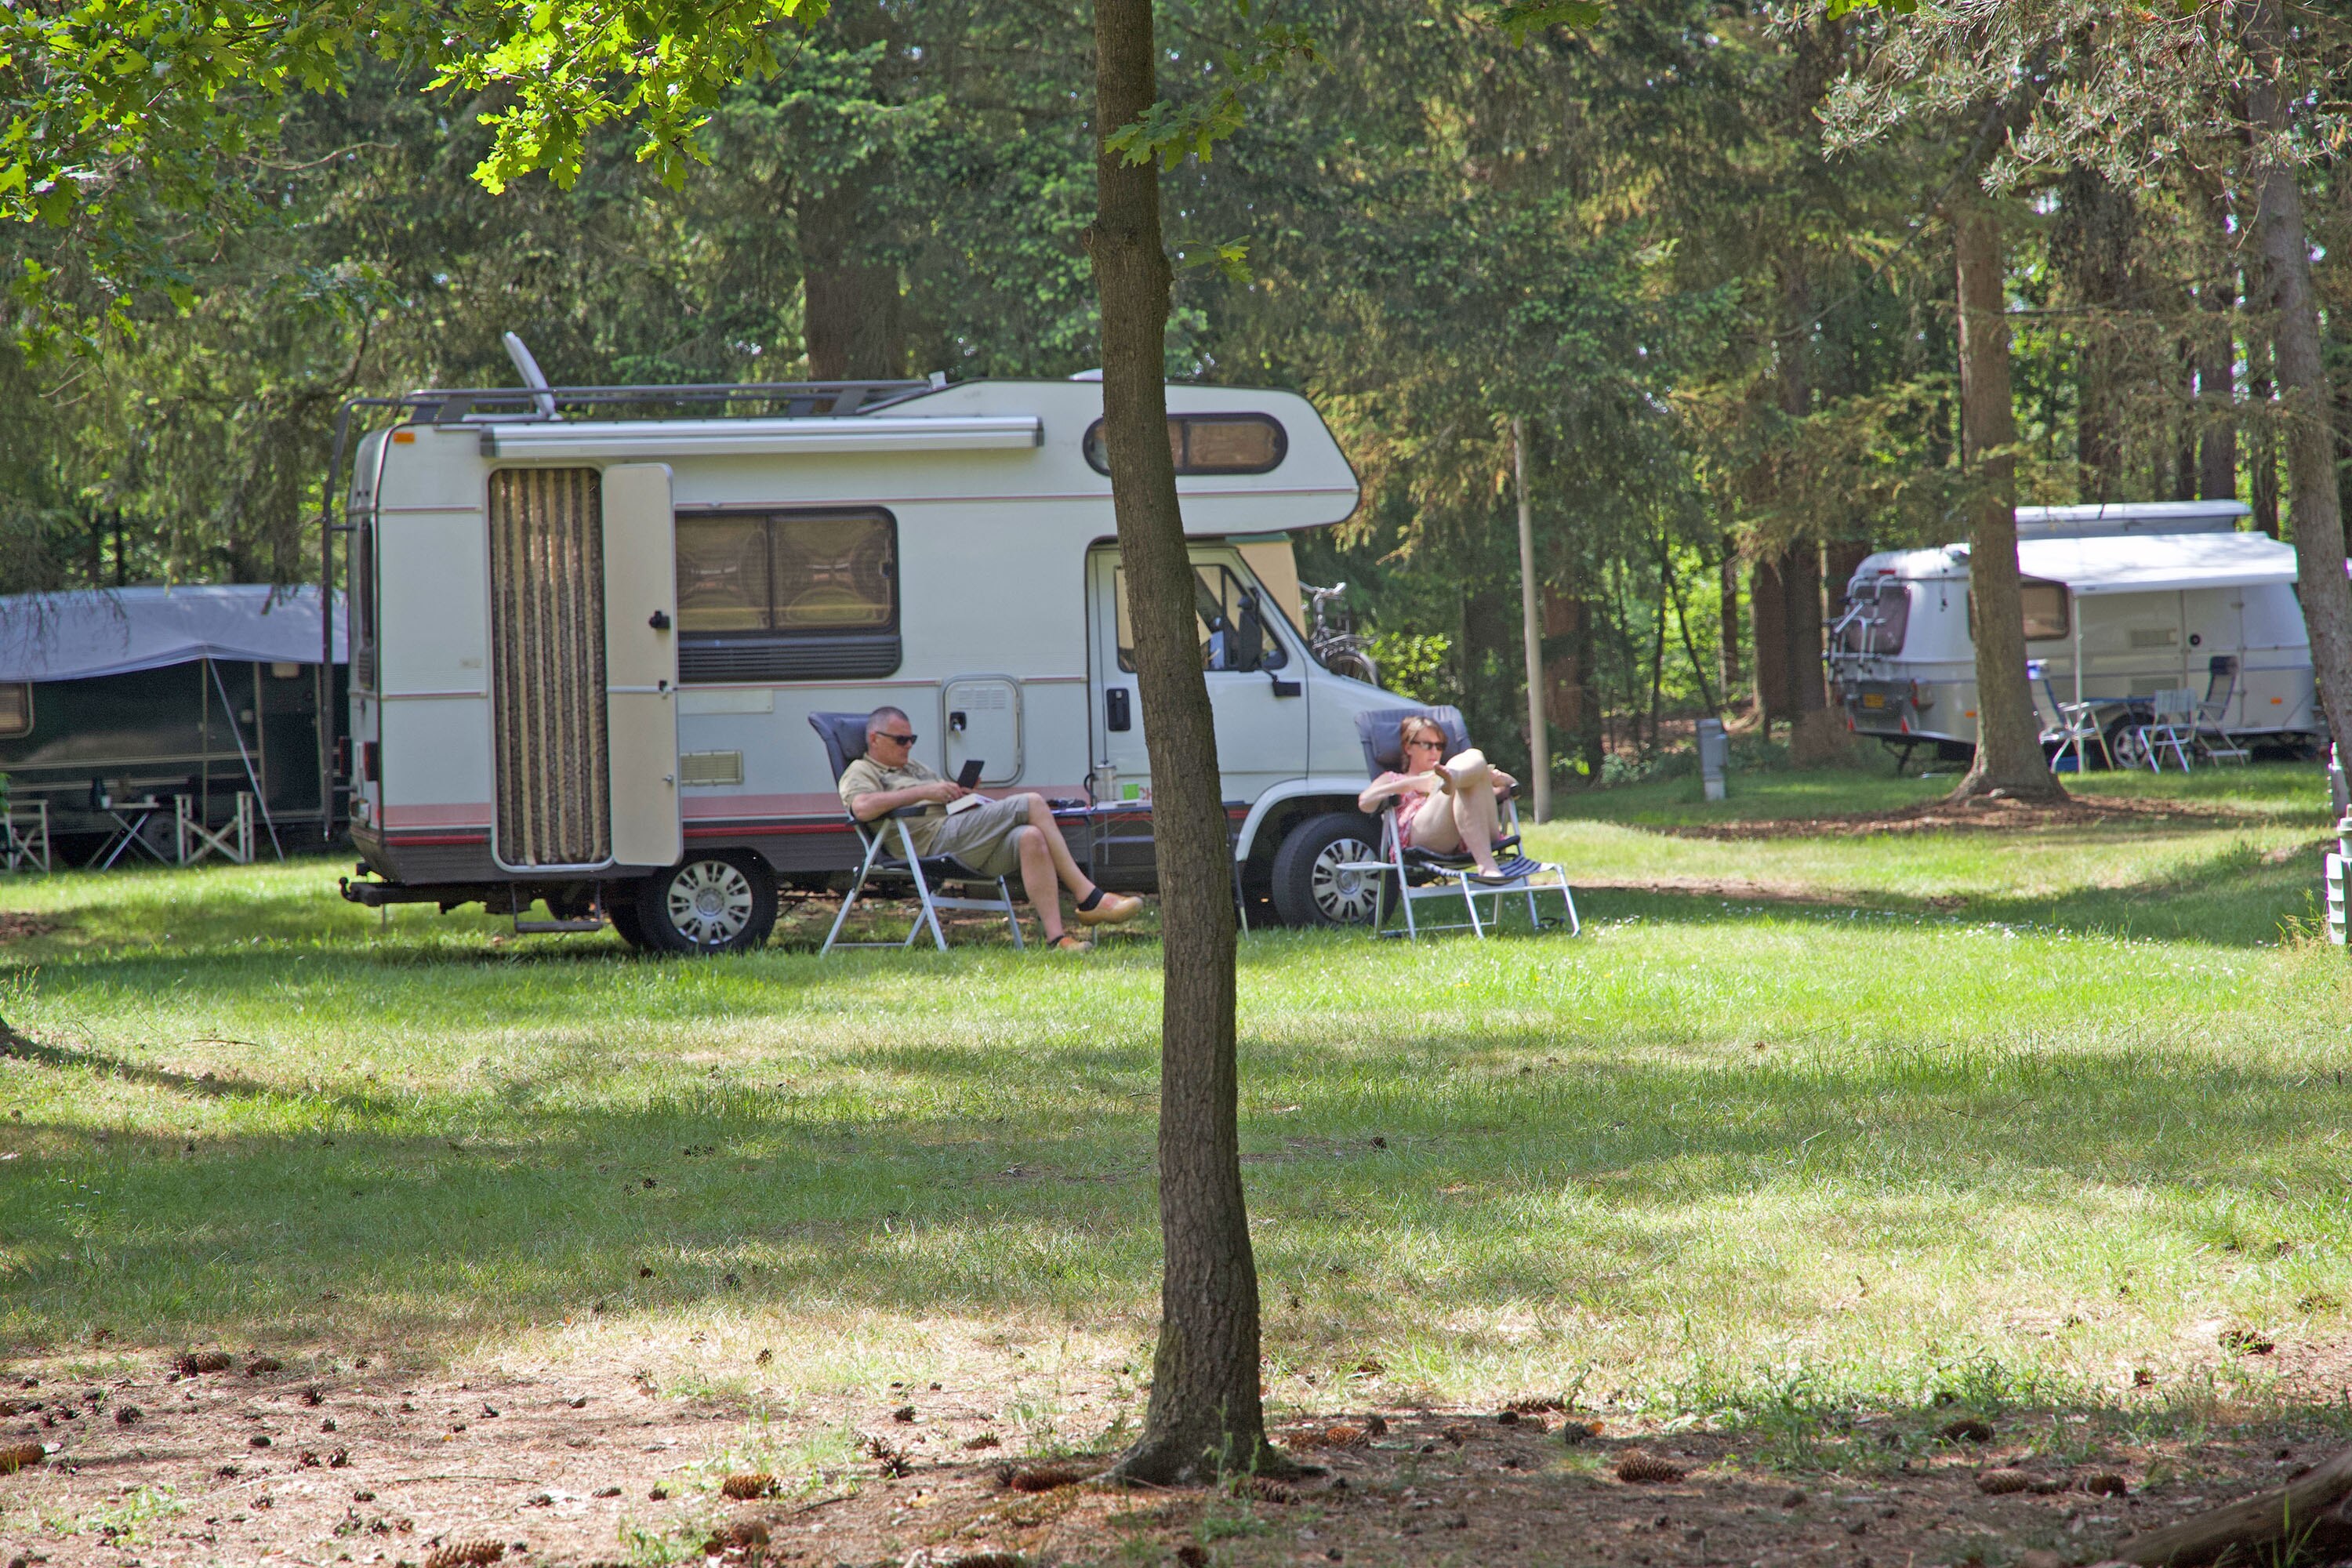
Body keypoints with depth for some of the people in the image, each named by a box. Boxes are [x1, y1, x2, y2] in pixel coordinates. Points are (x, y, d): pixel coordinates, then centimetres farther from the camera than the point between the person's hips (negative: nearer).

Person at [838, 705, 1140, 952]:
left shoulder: (914, 768, 37)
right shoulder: (861, 772, 9)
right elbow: (862, 807, -14)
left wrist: (959, 793, 8)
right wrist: (924, 792, -14)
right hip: (937, 838, -8)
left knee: (1031, 838, -25)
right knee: (1033, 804, -18)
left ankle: (1056, 938, -33)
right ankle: (1088, 898, -19)